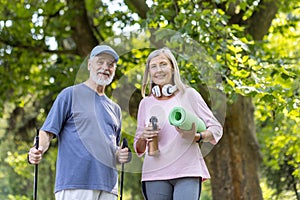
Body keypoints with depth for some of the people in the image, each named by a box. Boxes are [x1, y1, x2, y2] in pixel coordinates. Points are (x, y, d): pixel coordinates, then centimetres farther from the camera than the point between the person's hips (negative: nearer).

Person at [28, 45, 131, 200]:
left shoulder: (115, 108, 23)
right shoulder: (70, 94, 5)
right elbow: (48, 131, -2)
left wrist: (120, 155, 6)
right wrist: (38, 150, -23)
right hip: (74, 184, -6)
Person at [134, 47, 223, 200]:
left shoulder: (189, 94, 6)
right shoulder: (146, 103, 13)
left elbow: (216, 129, 7)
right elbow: (138, 149, 17)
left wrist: (197, 137, -13)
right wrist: (143, 137, -5)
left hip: (187, 171, -2)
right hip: (155, 175, 3)